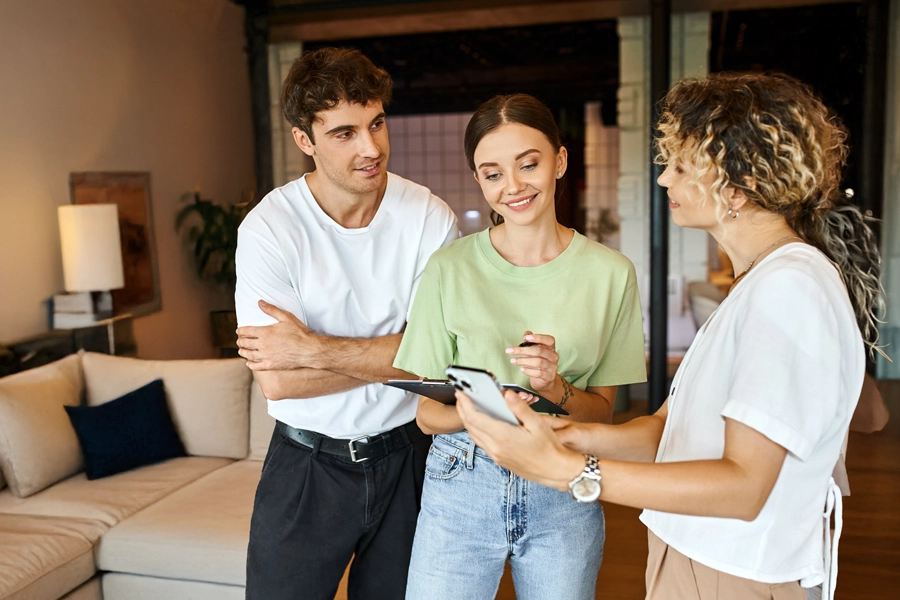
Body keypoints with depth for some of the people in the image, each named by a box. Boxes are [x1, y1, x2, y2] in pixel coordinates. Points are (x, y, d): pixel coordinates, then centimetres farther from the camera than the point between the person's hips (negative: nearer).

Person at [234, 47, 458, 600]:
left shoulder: (430, 218, -10)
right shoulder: (270, 228, -14)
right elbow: (276, 380, -20)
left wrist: (313, 348, -21)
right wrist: (397, 354, -17)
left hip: (404, 456, 2)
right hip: (306, 465, -1)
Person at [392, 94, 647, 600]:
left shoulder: (611, 273, -4)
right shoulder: (450, 269, -7)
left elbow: (602, 412, 0)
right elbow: (427, 412, -3)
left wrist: (554, 387, -20)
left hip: (565, 497, 1)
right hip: (460, 488, 0)